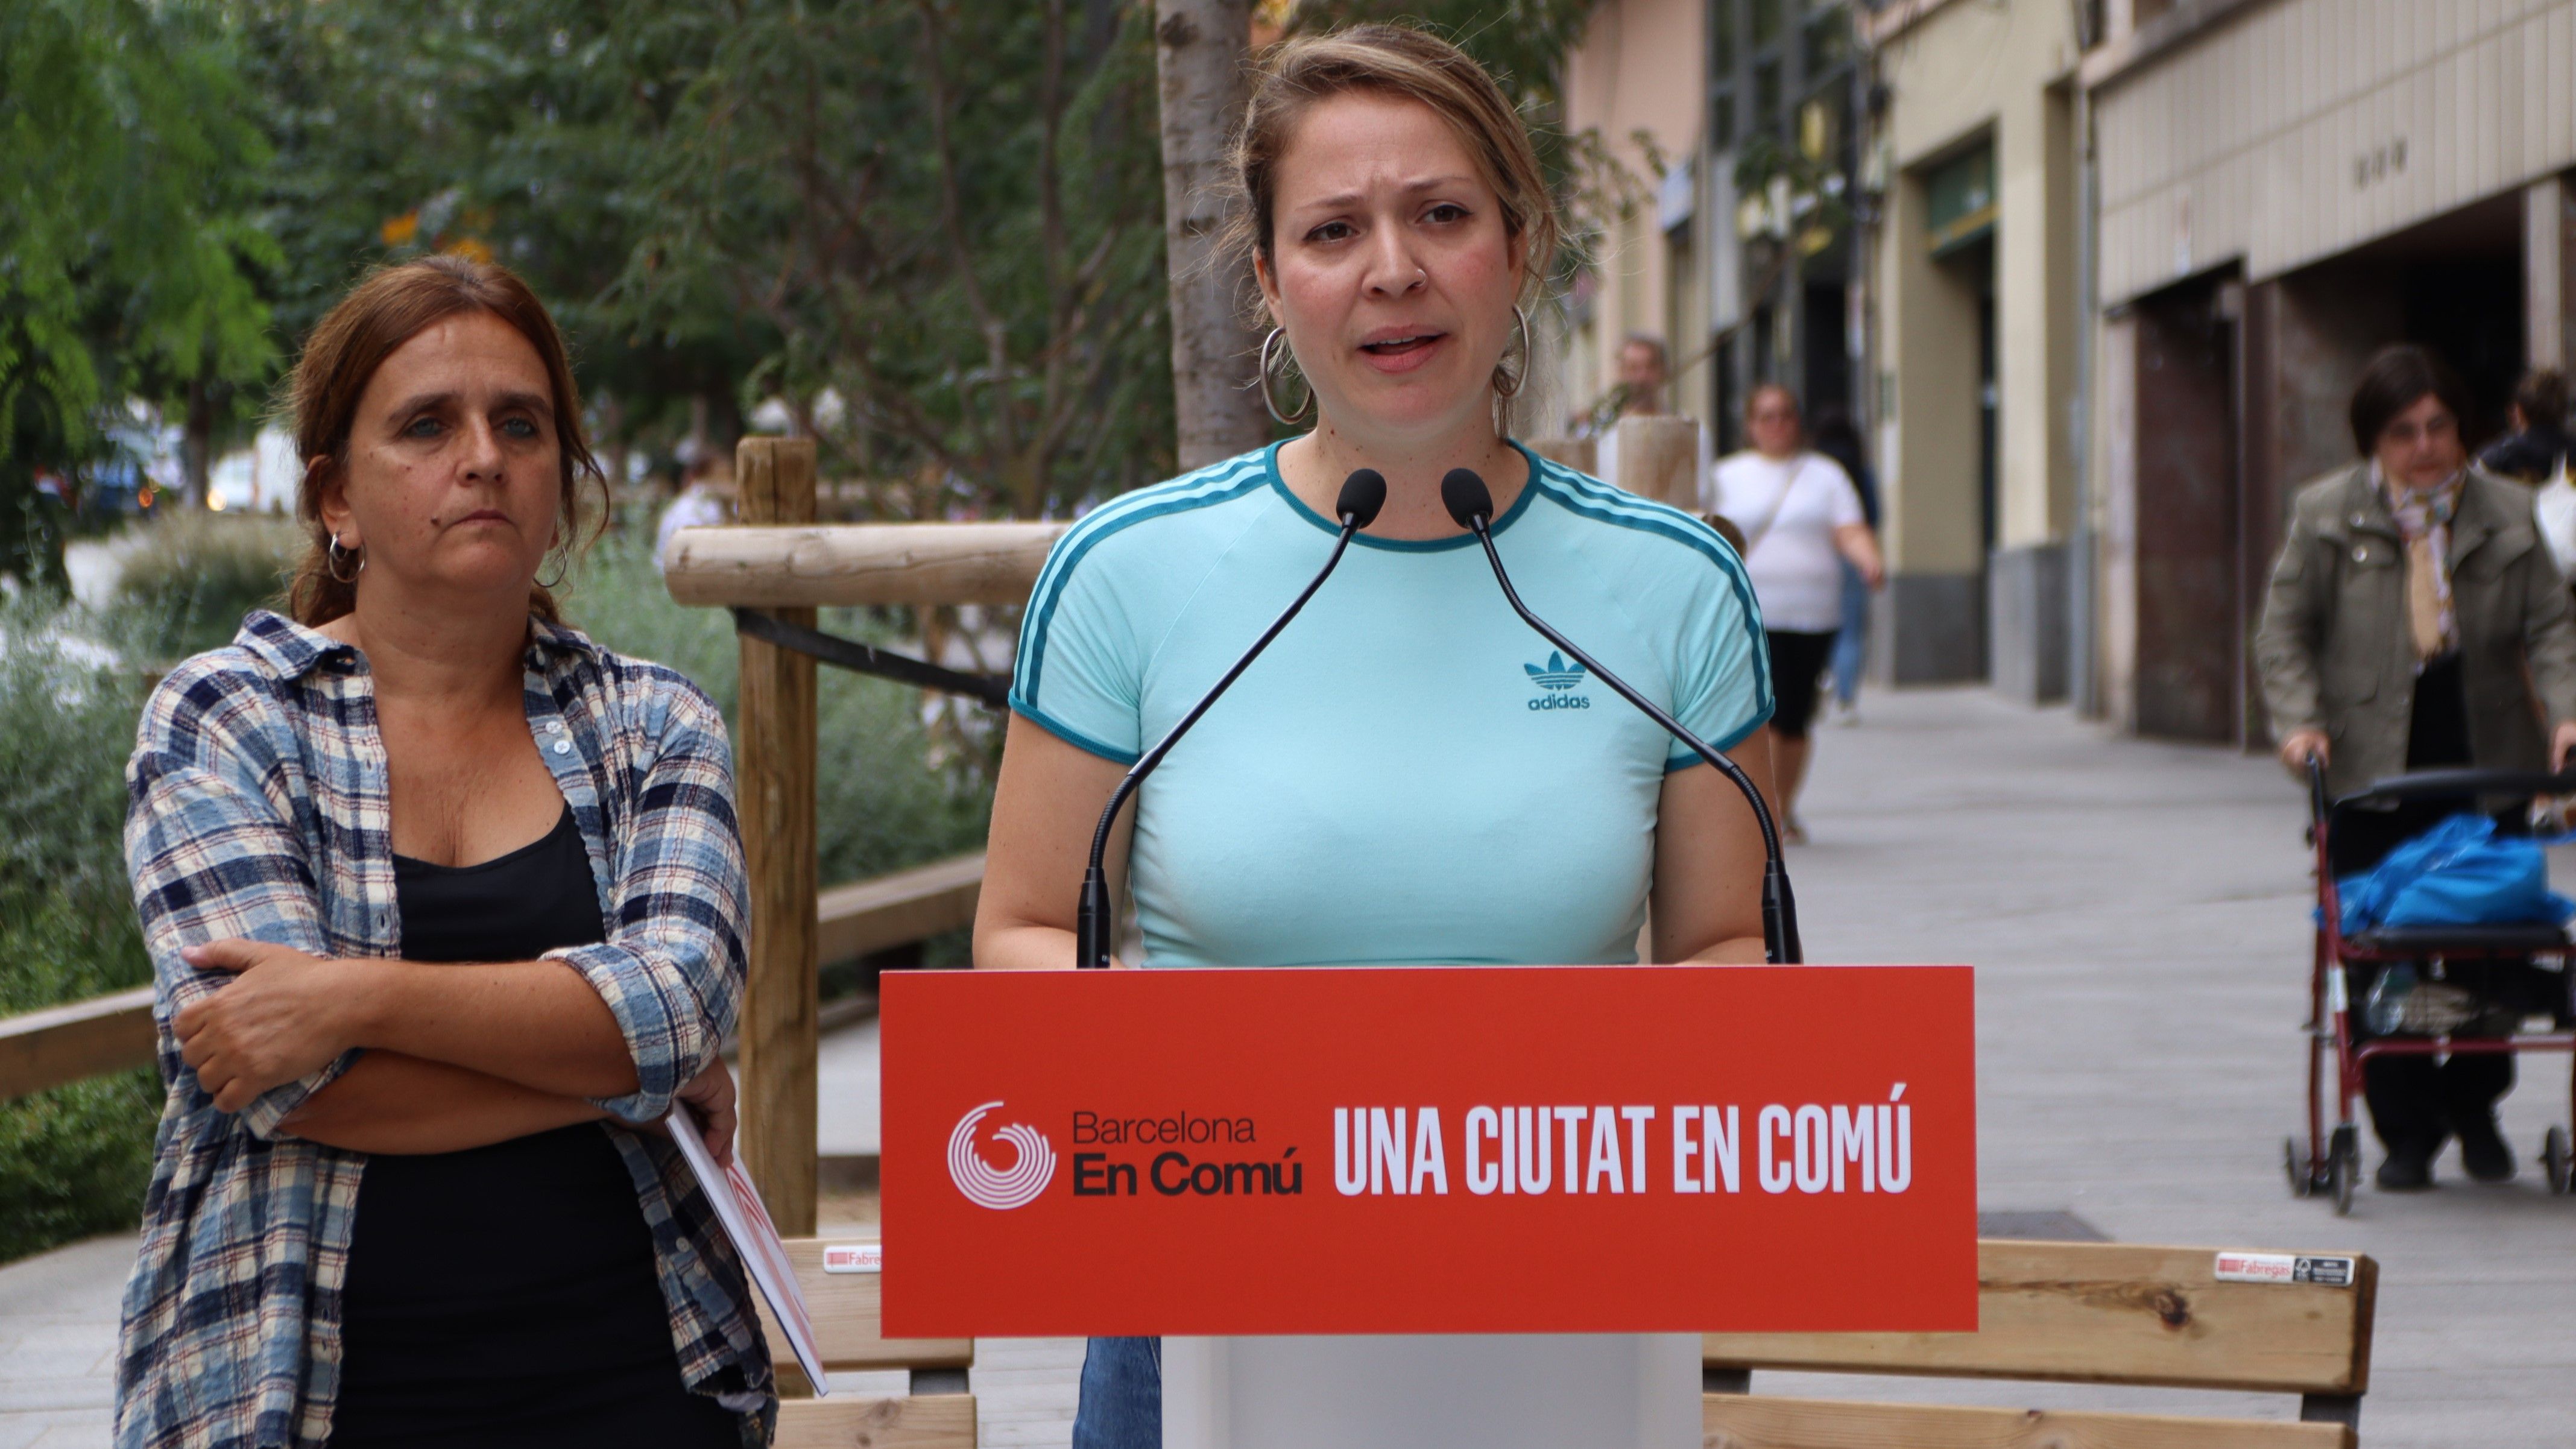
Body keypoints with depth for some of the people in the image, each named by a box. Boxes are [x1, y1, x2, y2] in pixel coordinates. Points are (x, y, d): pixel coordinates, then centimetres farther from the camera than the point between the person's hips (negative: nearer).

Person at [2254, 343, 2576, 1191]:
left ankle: (2477, 1113, 21)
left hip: (2484, 768, 1)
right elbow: (2285, 630, 4)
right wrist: (2299, 721, -11)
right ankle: (2405, 1130, 6)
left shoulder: (2506, 516, 8)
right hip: (2372, 771, -1)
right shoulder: (2327, 516, 4)